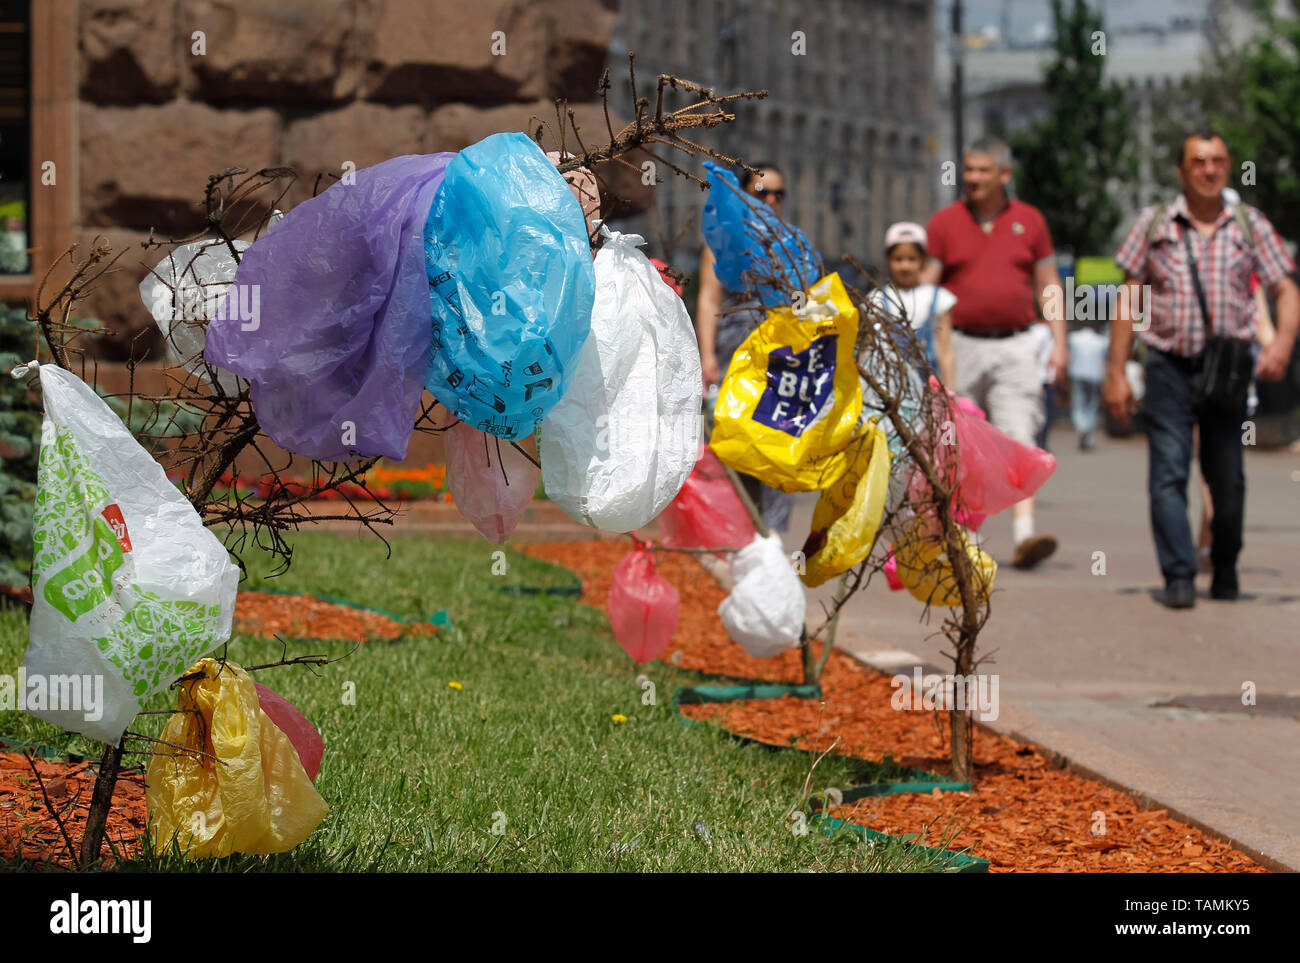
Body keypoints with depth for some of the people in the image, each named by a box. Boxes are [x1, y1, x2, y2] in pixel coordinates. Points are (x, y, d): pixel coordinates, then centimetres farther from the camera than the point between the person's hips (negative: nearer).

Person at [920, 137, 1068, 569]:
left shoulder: (1029, 221, 8)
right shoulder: (944, 223, 4)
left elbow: (1048, 286, 12)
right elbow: (925, 286, 2)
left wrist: (1059, 343, 4)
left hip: (1014, 346, 0)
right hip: (960, 346, 0)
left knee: (1019, 441, -12)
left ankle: (1024, 535, -21)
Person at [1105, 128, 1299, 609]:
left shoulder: (1250, 225, 7)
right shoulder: (1154, 224, 5)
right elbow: (1128, 299, 7)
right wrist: (1116, 373, 2)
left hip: (1228, 369, 1)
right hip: (1170, 367, -1)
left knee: (1227, 478, 7)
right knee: (1169, 473, -11)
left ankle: (1225, 570, 25)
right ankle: (1178, 577, -11)